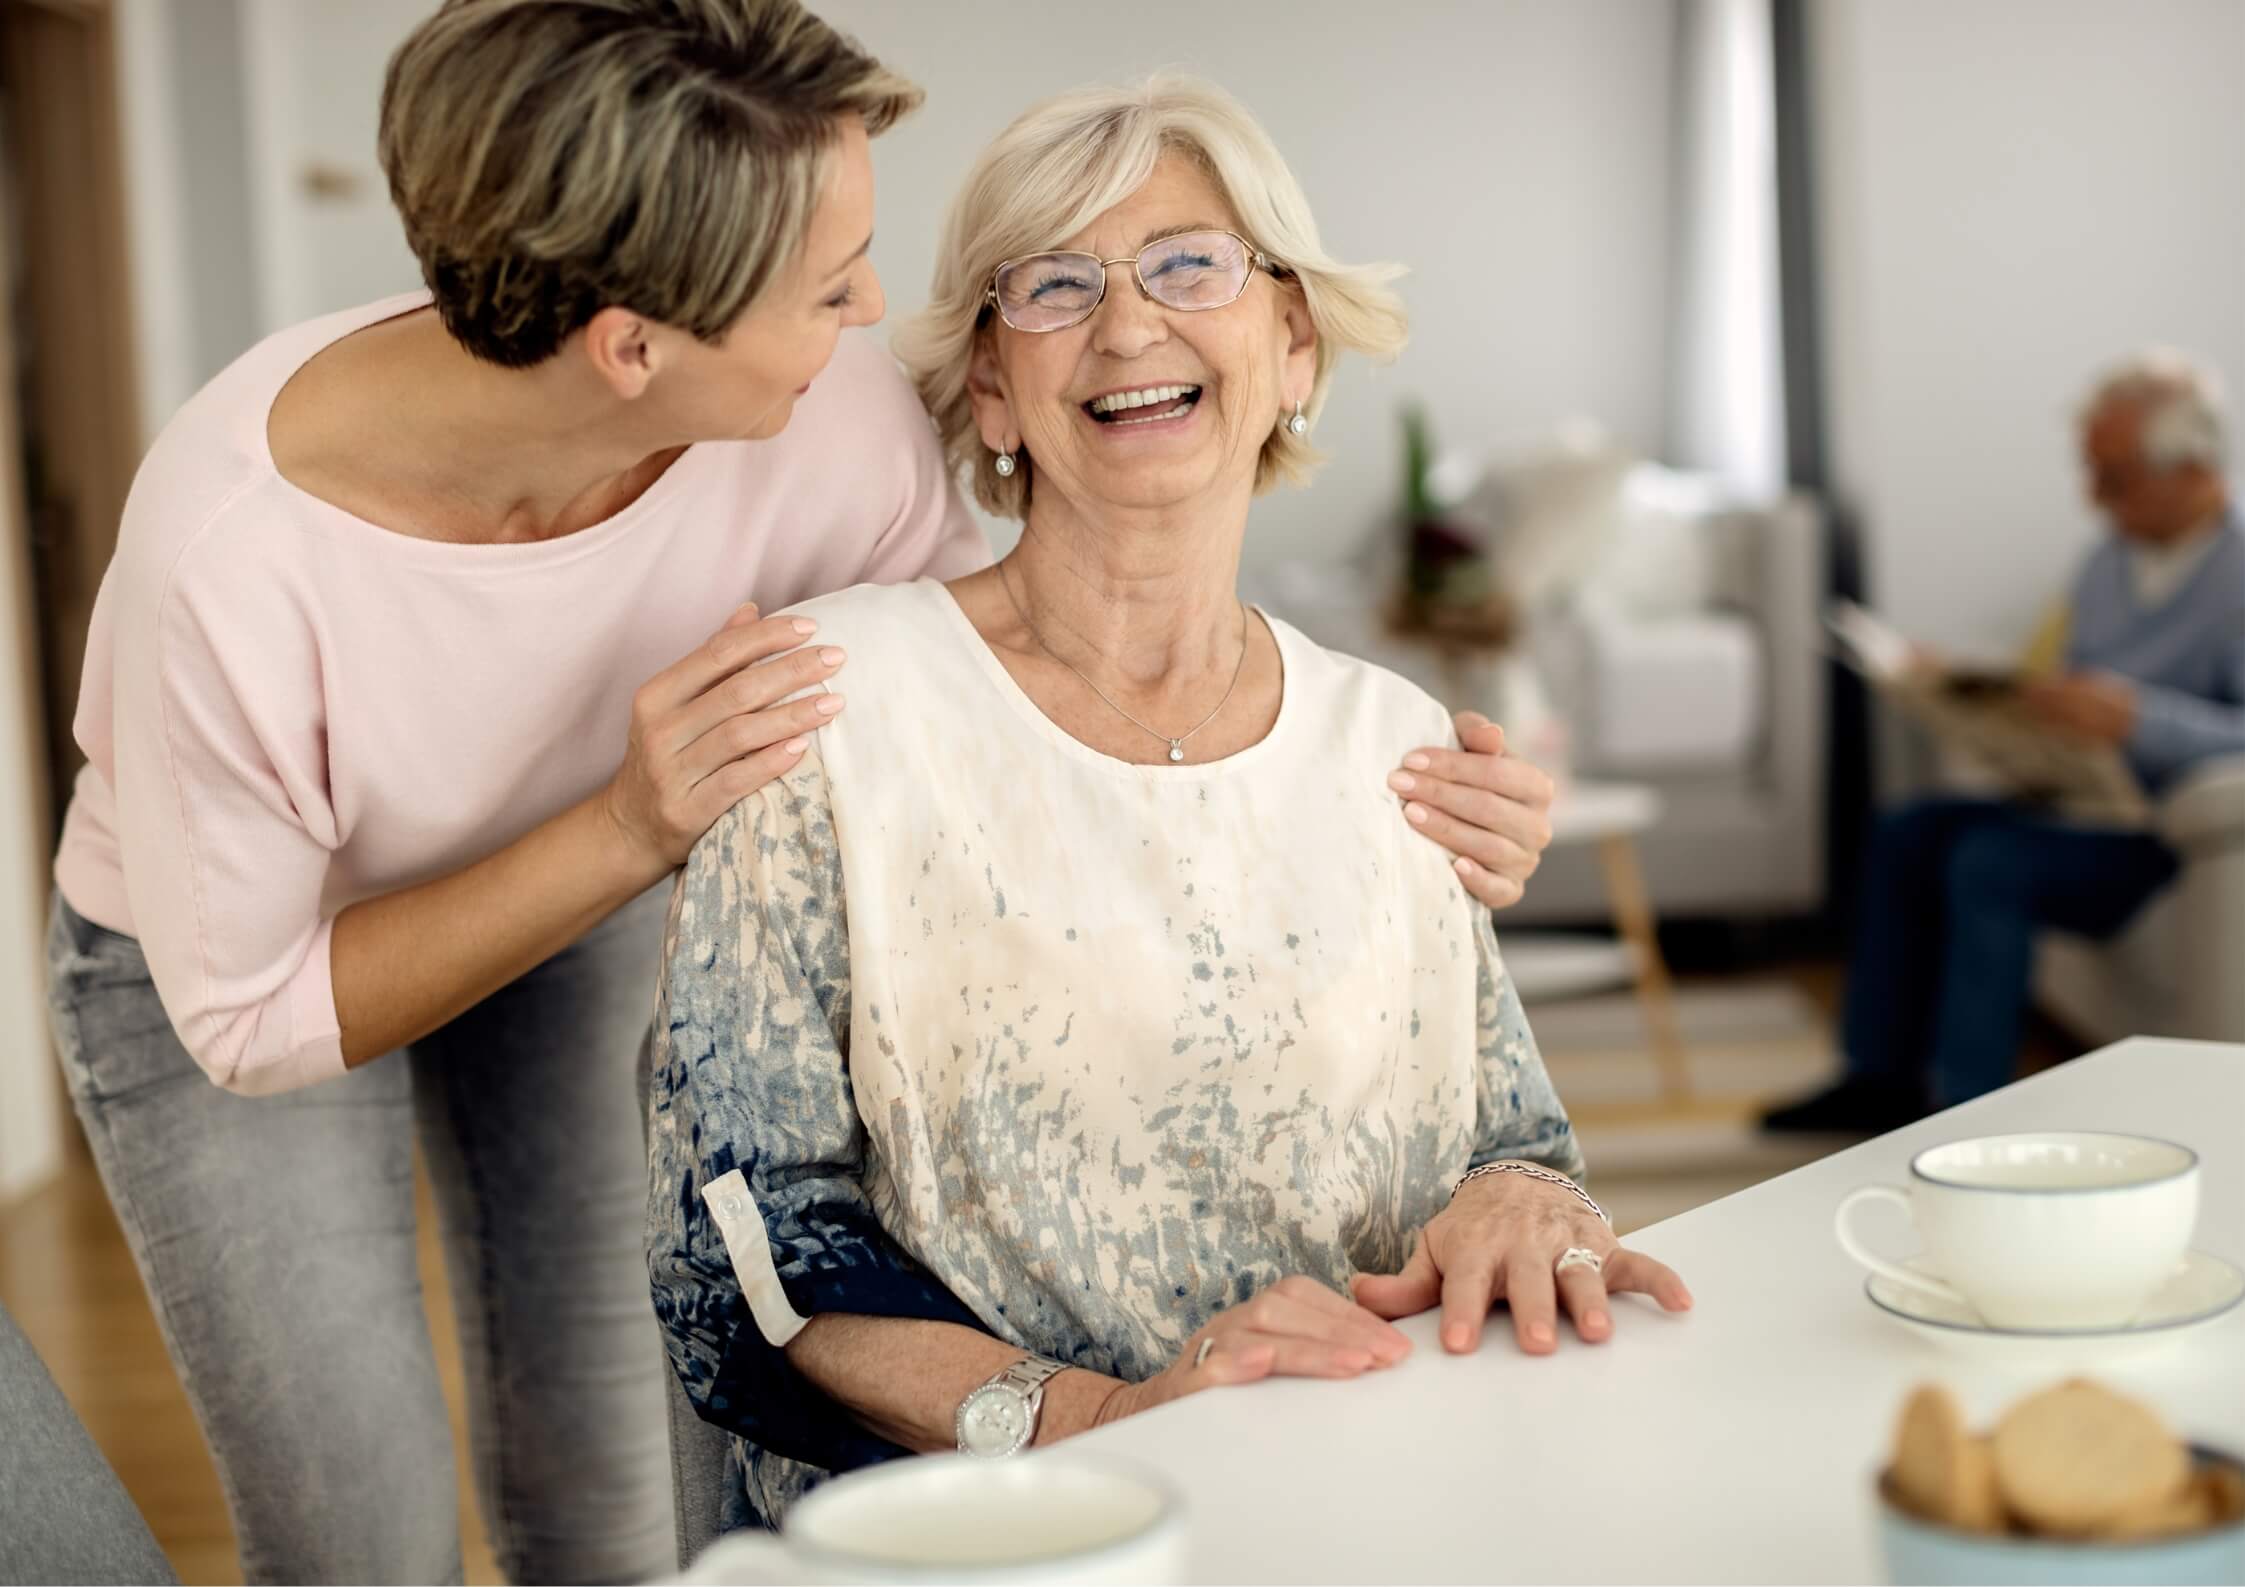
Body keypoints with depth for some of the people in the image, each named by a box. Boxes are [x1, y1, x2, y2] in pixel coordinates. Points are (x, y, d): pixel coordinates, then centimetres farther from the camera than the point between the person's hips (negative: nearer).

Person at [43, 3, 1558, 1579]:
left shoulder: (831, 417, -29)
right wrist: (631, 831, -38)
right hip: (213, 962, -3)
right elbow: (248, 1021, -26)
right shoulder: (232, 548, -39)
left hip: (584, 906, 3)